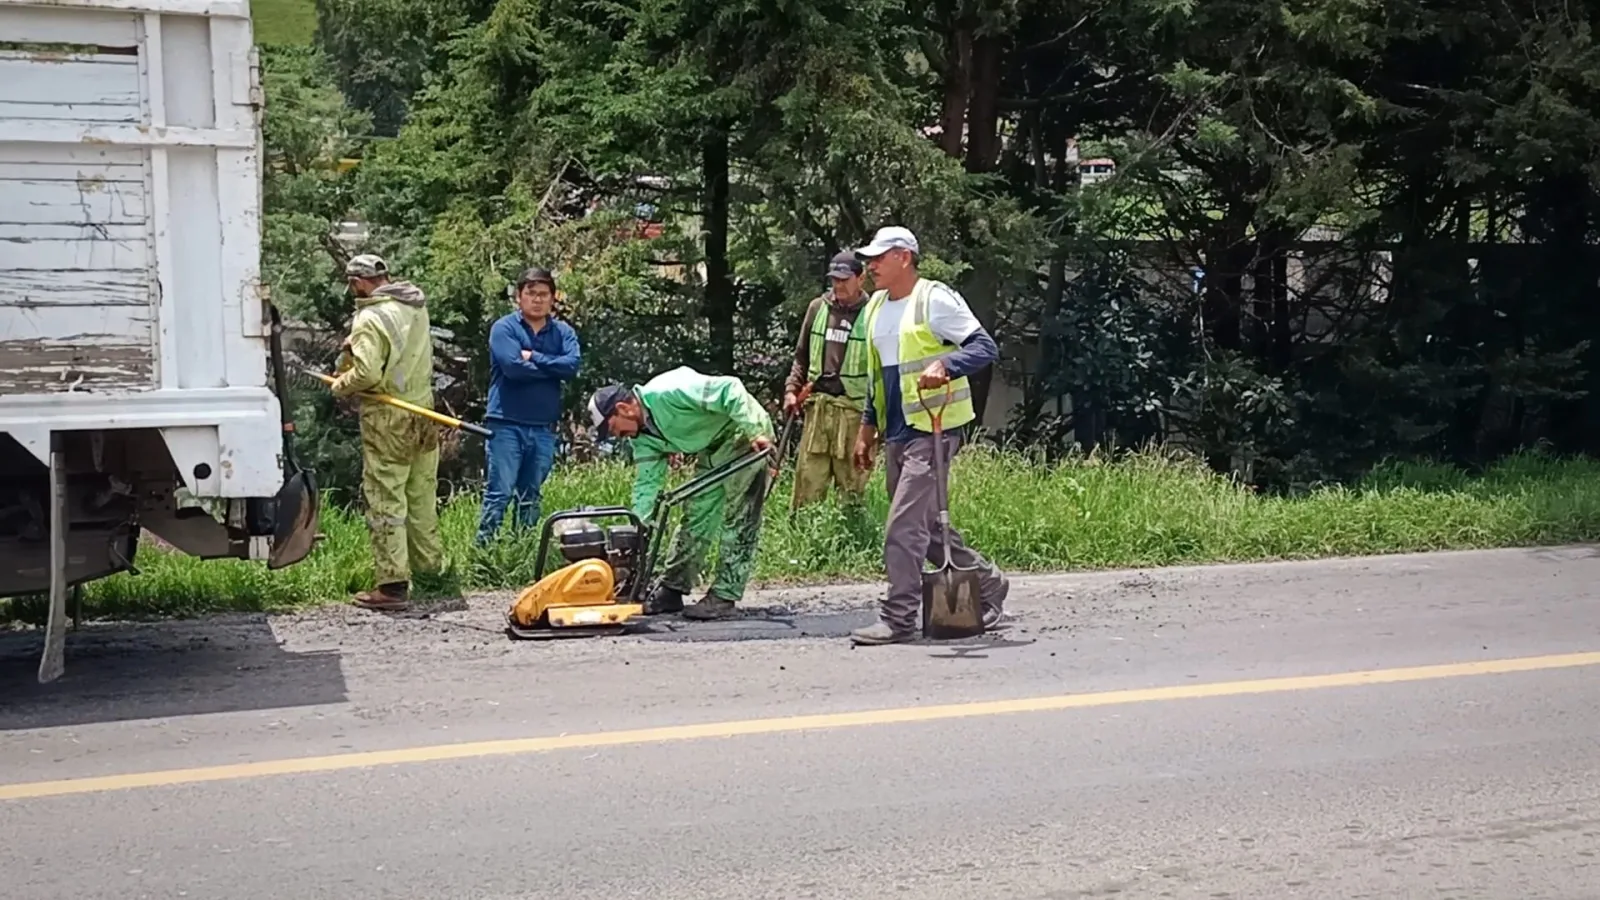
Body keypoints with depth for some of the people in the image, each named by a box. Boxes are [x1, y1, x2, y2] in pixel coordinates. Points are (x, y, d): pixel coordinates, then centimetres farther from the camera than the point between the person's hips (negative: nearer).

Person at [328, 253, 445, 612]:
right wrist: (355, 346, 9)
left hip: (388, 420, -7)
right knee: (422, 494, 19)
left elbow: (366, 373, -24)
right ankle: (429, 563, 31)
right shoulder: (416, 307, 6)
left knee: (385, 500, -2)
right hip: (423, 408, 8)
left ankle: (393, 584, -3)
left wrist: (341, 385, -4)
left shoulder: (371, 319, -17)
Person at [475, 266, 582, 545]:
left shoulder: (563, 332, 9)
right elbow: (513, 367, -18)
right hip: (506, 425, -4)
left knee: (531, 497, 12)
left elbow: (573, 365, -9)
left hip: (544, 428, 4)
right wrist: (552, 367, -7)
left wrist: (534, 357, -11)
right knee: (498, 493, -7)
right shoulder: (504, 328, -3)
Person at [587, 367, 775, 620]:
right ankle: (672, 589, 14)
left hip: (747, 436, -9)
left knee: (737, 520, -8)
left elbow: (730, 389, -30)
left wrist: (754, 433, -31)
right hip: (713, 450, 9)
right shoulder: (643, 437, 0)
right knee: (696, 517, 9)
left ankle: (724, 597, -6)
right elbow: (647, 483, 3)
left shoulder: (668, 393, -28)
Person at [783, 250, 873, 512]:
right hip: (817, 405, 4)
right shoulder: (818, 308, 11)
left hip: (853, 411, -4)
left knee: (852, 486, 1)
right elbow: (802, 357, 20)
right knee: (808, 482, 3)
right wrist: (791, 389, 9)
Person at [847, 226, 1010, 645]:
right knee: (926, 528, 13)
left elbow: (985, 346, -14)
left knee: (904, 527, -12)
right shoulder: (876, 307, 16)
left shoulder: (934, 299, -9)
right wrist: (867, 430, 21)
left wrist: (944, 365, -30)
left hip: (932, 430, -9)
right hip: (896, 434, 9)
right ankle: (988, 583, 30)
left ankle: (899, 618, -6)